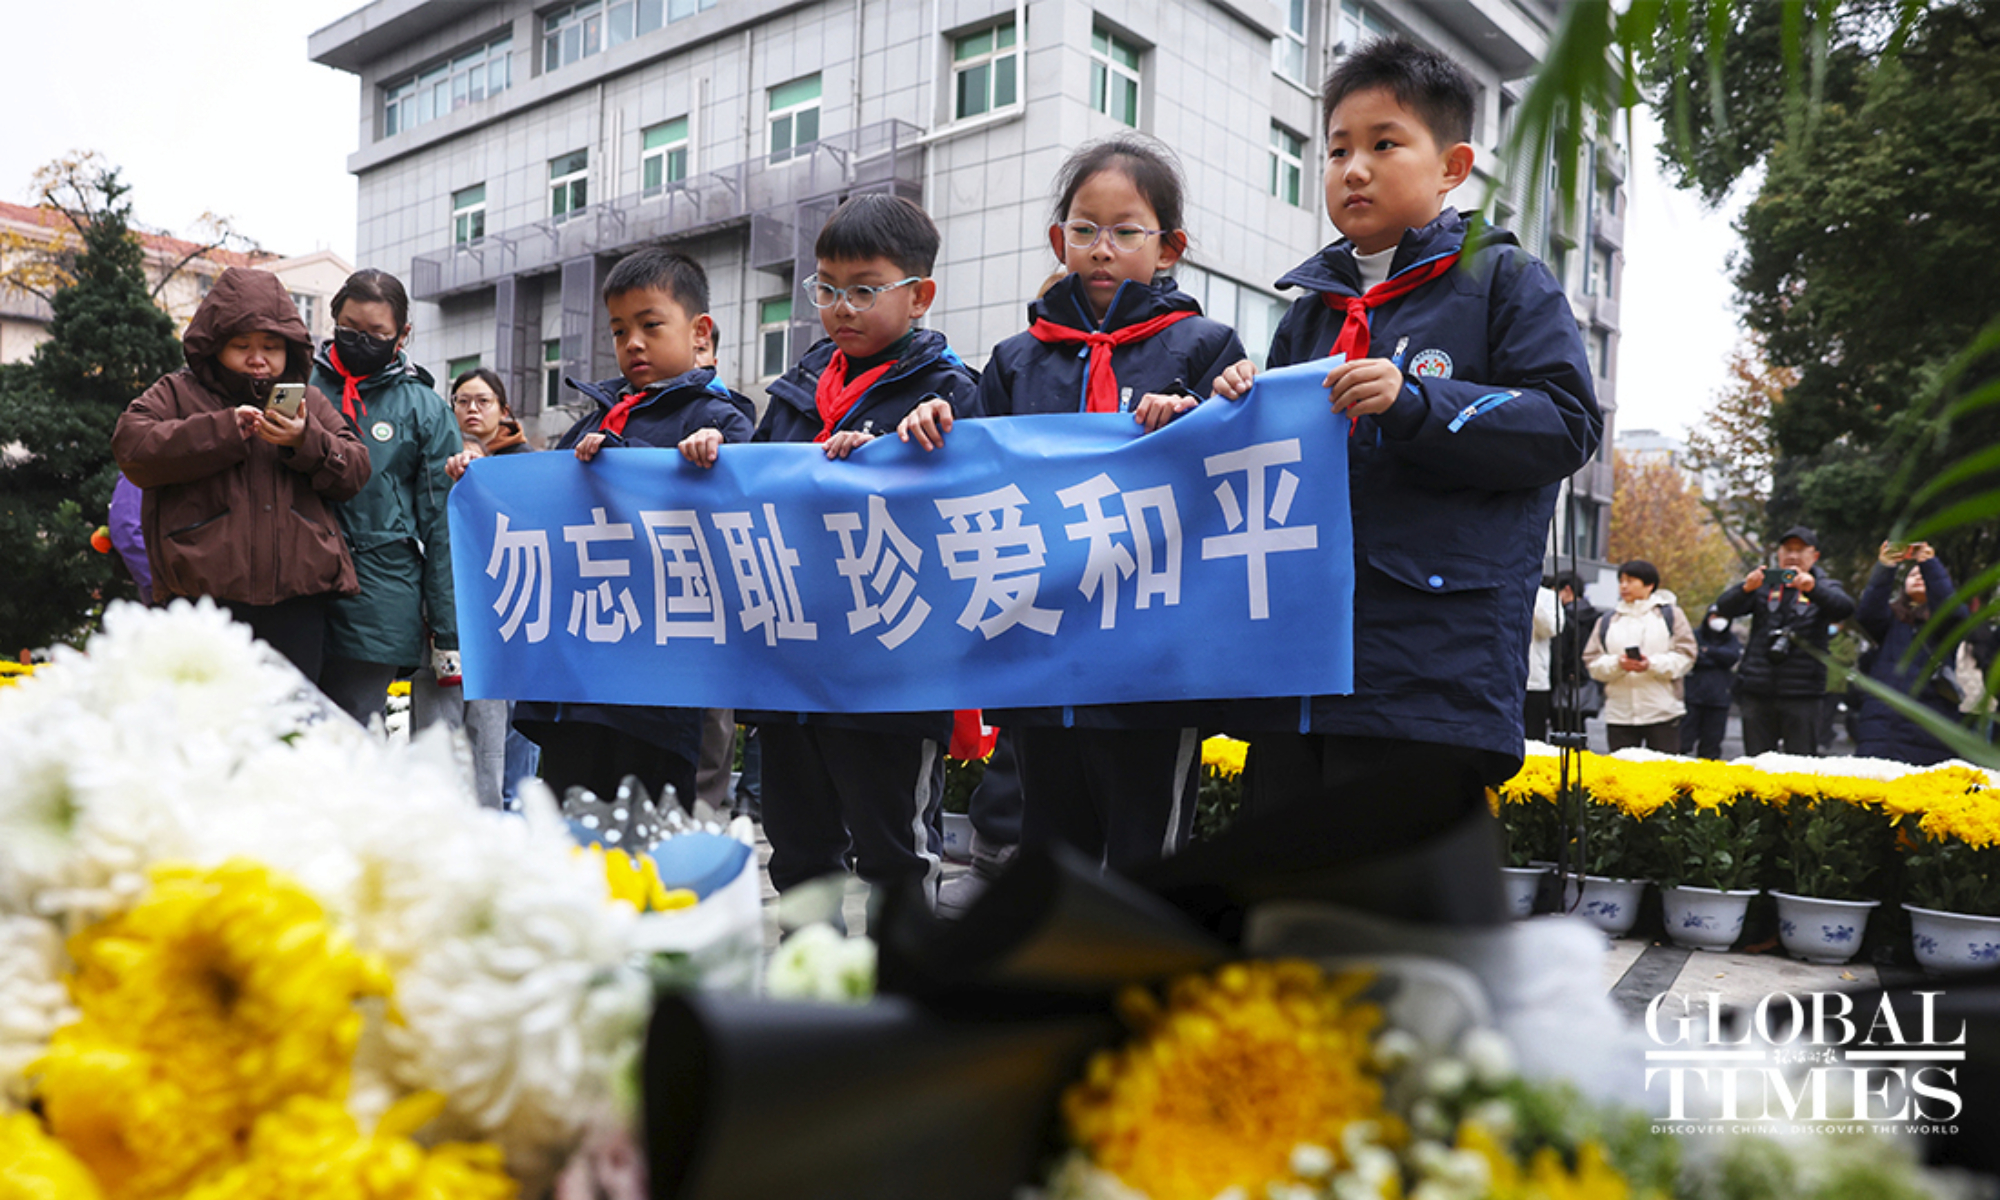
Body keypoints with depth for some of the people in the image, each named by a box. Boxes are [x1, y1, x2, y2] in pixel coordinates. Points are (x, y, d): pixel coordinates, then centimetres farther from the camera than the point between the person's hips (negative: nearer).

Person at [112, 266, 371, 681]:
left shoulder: (310, 402, 18)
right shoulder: (177, 393, 12)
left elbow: (355, 472, 10)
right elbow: (130, 446, -4)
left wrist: (307, 442, -9)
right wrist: (223, 430, -11)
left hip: (296, 599, 2)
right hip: (204, 596, -2)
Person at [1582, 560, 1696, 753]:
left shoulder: (1670, 614, 8)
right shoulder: (1607, 621, 15)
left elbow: (1685, 655, -1)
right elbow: (1592, 662, 6)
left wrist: (1653, 665, -16)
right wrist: (1617, 664, -13)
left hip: (1663, 714, -2)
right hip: (1619, 714, 2)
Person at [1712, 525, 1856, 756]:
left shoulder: (1824, 586, 11)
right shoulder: (1764, 582, 12)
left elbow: (1845, 609, -11)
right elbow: (1723, 608, -1)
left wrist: (1812, 588, -30)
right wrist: (1746, 588, -23)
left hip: (1802, 693, -1)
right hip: (1757, 690, 1)